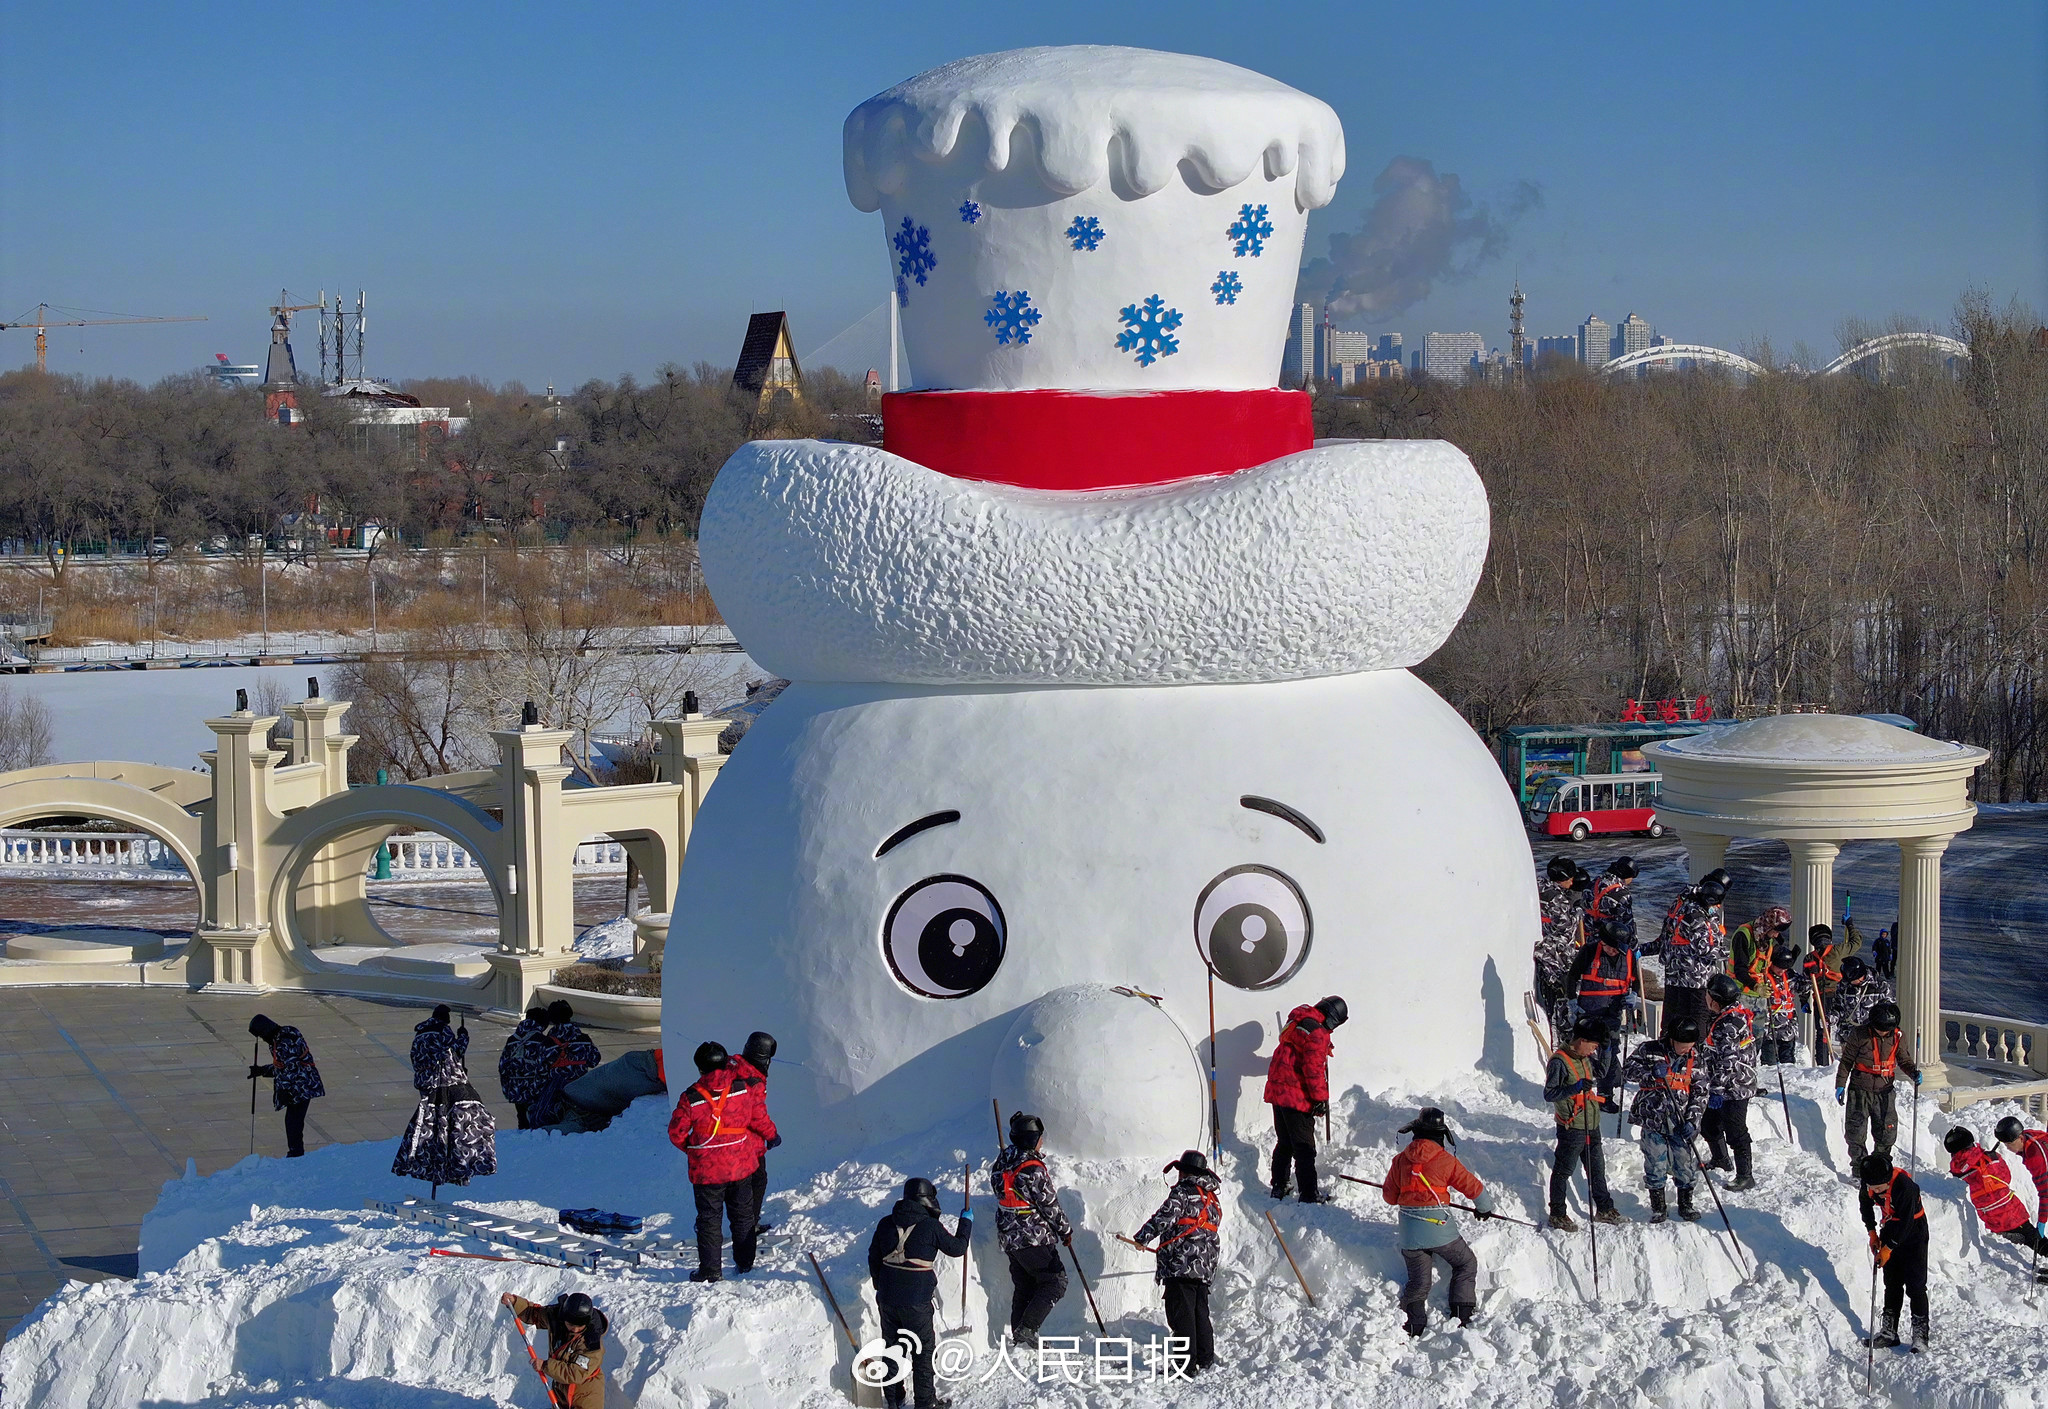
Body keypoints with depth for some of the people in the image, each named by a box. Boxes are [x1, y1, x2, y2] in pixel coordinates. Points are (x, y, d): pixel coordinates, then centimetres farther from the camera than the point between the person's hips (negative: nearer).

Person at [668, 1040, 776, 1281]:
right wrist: (771, 1135, 19)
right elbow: (759, 1119, -1)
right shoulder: (745, 1087, -9)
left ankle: (710, 1270, 9)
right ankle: (745, 1263, 28)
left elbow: (676, 1133, -7)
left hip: (706, 1169, -3)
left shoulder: (691, 1098, -14)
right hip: (741, 1165, 3)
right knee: (742, 1214, 19)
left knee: (709, 1219, 8)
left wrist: (691, 1148, 12)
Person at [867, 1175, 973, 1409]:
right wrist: (965, 1223, 17)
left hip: (887, 1299, 5)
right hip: (916, 1301, -5)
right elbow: (957, 1248, 0)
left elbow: (874, 1258, 11)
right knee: (923, 1350, 6)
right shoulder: (930, 1226, -13)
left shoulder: (886, 1223, 2)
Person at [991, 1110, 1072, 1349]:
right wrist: (1066, 1231, -1)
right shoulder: (1032, 1169, -22)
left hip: (1009, 1237, 9)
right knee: (1055, 1282, -2)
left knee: (1023, 1287, 17)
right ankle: (1026, 1330, -11)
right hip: (1034, 1238, -9)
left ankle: (1019, 1337, 19)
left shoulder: (1002, 1162, 2)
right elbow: (1050, 1205, -15)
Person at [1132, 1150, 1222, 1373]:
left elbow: (1165, 1216, -17)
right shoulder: (1213, 1199, 20)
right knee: (1201, 1313, 15)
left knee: (1181, 1313, -9)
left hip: (1182, 1265, -8)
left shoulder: (1183, 1193, -5)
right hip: (1206, 1267, 8)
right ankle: (1206, 1361, 18)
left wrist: (1143, 1237, -16)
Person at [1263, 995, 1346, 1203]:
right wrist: (1321, 1098, -15)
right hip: (1297, 1097, -9)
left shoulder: (1297, 1021, 13)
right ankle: (1309, 1195, -5)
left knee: (1284, 1143, 21)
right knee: (1304, 1148, -5)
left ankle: (1279, 1186, 29)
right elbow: (1314, 1068, -21)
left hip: (1277, 1092, 9)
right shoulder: (1317, 1033, -16)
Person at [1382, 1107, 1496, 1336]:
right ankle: (1462, 1315, 9)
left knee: (1418, 1280, 12)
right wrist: (1485, 1207, 21)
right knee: (1466, 1264, 17)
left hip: (1409, 1233, 3)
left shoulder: (1400, 1160, 4)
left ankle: (1413, 1326, 0)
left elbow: (1389, 1195, 11)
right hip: (1439, 1229, -3)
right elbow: (1472, 1186, 2)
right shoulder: (1445, 1160, -7)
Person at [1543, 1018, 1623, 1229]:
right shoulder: (1559, 1061, -17)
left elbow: (1601, 1072, 27)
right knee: (1563, 1171, 3)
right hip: (1572, 1128, -8)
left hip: (1591, 1125, 9)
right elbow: (1549, 1094, -20)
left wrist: (1606, 1049, 12)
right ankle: (1557, 1215, 13)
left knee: (1597, 1168, 17)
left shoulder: (1584, 1058, 8)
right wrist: (1575, 1087, -30)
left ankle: (1604, 1210, 29)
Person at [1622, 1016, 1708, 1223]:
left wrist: (1692, 1119, -6)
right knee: (1655, 1165, 2)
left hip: (1680, 1122, 2)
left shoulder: (1694, 1058, 3)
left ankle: (1686, 1204, 22)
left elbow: (1700, 1091, 5)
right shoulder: (1650, 1050, -4)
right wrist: (1651, 1073, -21)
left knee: (1687, 1164, 3)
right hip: (1653, 1119, -2)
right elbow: (1628, 1071, -3)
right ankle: (1657, 1208, 17)